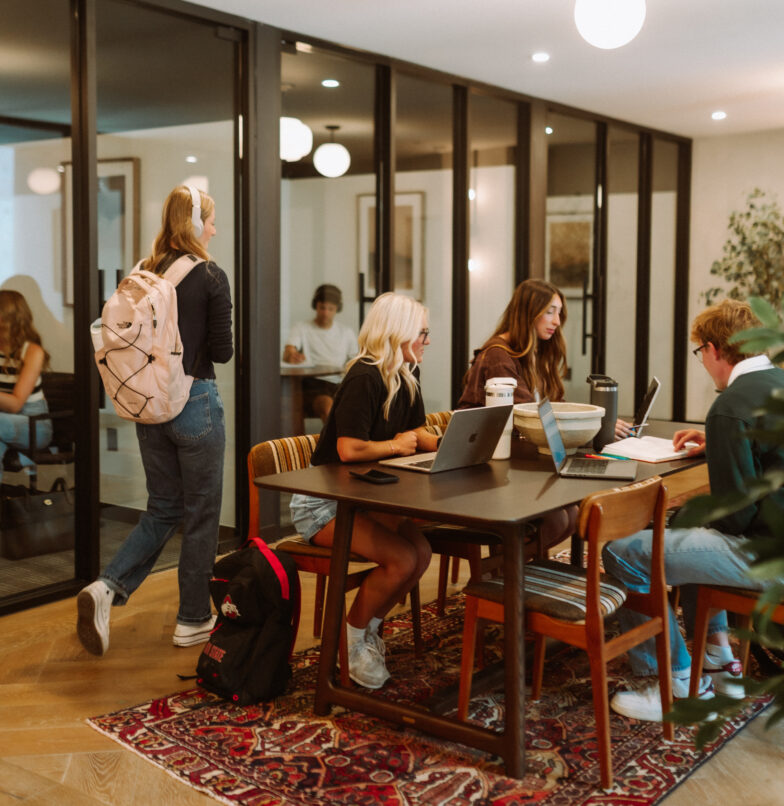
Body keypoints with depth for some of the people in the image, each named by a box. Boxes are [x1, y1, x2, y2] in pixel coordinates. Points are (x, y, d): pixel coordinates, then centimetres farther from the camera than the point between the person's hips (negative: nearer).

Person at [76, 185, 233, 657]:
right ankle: (193, 620, 17)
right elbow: (222, 351, -10)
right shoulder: (211, 277, -12)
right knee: (202, 514, 8)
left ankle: (108, 587, 0)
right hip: (195, 402, -6)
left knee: (163, 509, 18)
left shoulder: (143, 275, 4)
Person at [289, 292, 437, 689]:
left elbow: (416, 435, 16)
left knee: (421, 551, -16)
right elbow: (349, 449, -27)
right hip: (321, 503, -8)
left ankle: (368, 626, 7)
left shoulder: (406, 378, 8)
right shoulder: (364, 380, -21)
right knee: (401, 557, -24)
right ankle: (350, 638, -1)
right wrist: (395, 446, -10)